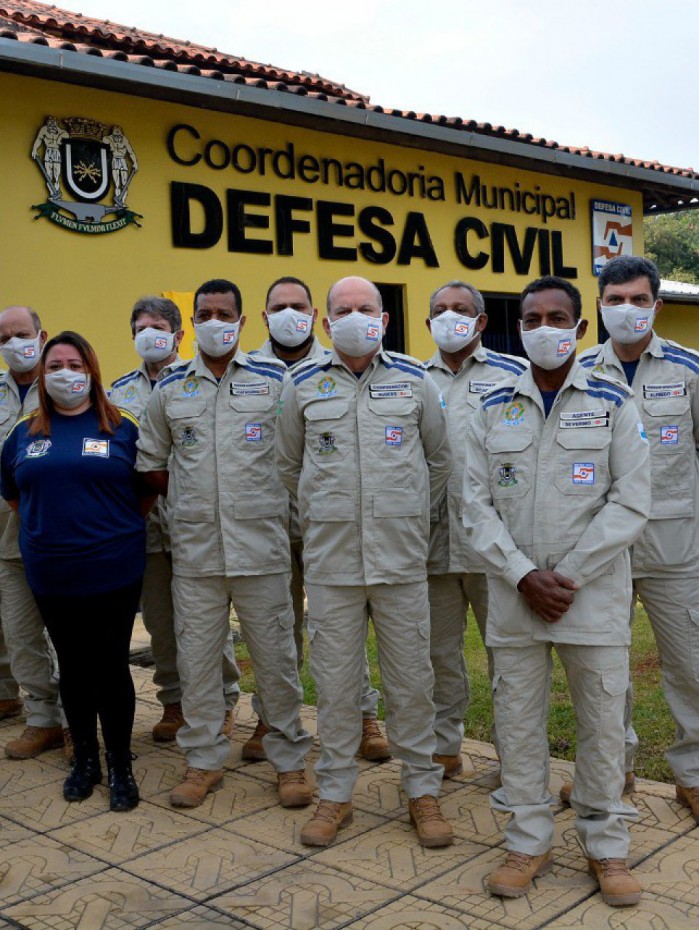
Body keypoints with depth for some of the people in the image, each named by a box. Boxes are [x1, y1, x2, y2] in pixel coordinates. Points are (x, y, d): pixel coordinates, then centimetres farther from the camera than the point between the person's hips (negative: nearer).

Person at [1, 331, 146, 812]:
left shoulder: (121, 428, -1)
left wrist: (117, 529, 1)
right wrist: (49, 527, 10)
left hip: (113, 571, -3)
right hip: (52, 576, 3)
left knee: (112, 668, 3)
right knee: (73, 668, 13)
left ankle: (121, 767, 18)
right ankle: (85, 759, 29)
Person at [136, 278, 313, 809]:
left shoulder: (275, 381, 1)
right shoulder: (170, 391, 8)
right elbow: (151, 462, 17)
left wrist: (281, 503, 2)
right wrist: (187, 499, 11)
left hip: (261, 544, -2)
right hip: (194, 547, 3)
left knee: (275, 655, 4)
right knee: (196, 655, 9)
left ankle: (290, 759, 19)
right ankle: (204, 759, 24)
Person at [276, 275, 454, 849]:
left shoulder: (416, 380, 4)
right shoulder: (303, 386, 4)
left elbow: (440, 459, 14)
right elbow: (289, 465, 17)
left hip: (401, 557, 0)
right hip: (330, 558, 1)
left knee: (411, 677, 6)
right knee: (335, 679, 7)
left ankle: (423, 790, 22)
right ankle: (336, 793, 22)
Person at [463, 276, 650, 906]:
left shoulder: (613, 404, 0)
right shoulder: (495, 409, 6)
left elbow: (631, 504, -6)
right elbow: (476, 504, 2)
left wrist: (566, 576, -11)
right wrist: (524, 576, -10)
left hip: (595, 595, -2)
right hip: (513, 595, 2)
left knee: (602, 722, 7)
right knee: (518, 720, 9)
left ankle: (606, 846, 26)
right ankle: (529, 842, 25)